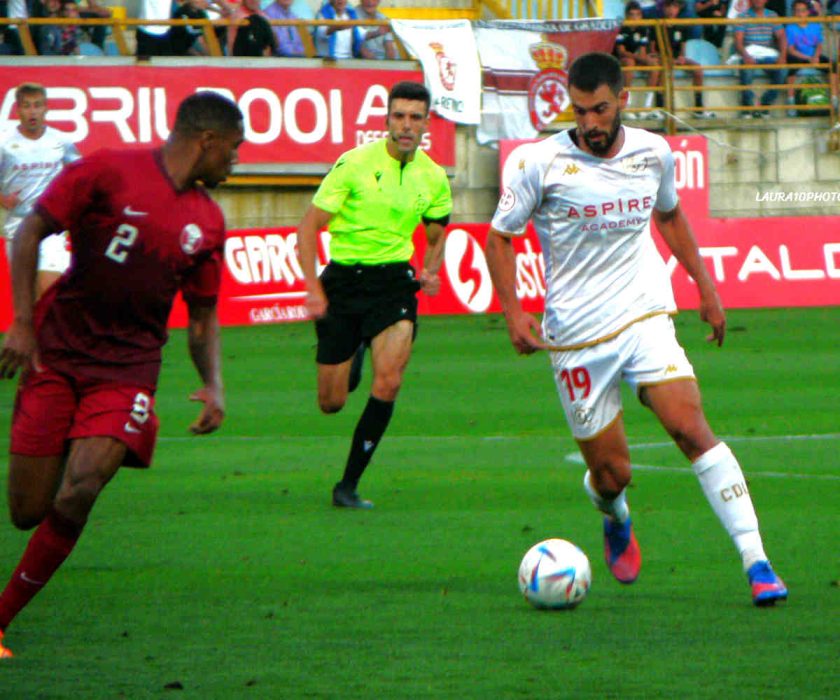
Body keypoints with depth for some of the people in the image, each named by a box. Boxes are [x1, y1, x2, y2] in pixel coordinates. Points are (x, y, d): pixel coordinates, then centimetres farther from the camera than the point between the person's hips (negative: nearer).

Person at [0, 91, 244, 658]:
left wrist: (214, 385, 4)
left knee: (79, 493, -20)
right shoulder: (108, 172, -4)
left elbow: (203, 315, 20)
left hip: (129, 369, 2)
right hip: (56, 355, -2)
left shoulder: (208, 223, 11)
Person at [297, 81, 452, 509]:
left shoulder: (433, 178, 3)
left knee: (389, 381, -22)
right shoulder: (355, 164, -9)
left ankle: (348, 486, -10)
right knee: (331, 403, 3)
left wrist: (430, 271, -1)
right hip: (343, 279, -1)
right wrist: (313, 288, -16)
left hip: (394, 281, 1)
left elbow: (435, 236, 20)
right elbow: (309, 226, -6)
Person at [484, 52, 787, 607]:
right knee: (611, 473, 1)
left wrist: (705, 284, 19)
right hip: (577, 337, -1)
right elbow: (500, 238, 2)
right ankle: (616, 521, 41)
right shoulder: (541, 164, -9)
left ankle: (756, 562, -21)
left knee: (690, 427, -20)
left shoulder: (654, 153, 3)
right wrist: (513, 312, -10)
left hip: (645, 317, 1)